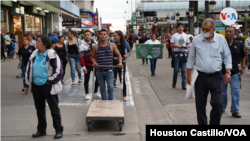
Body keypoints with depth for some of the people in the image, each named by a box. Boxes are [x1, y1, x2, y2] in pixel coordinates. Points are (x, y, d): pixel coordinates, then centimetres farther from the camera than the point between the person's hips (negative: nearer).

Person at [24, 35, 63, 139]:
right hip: (36, 86, 6)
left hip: (48, 86, -6)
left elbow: (58, 72, -12)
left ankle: (59, 130, 10)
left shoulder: (52, 55, -12)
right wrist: (27, 84, 12)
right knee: (39, 109, 14)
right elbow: (28, 70, 14)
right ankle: (41, 130, 27)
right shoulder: (34, 55, 7)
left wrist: (49, 81, -13)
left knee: (54, 109, 1)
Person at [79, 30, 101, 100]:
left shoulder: (95, 43, 5)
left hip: (95, 64, 5)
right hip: (87, 65, -4)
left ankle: (95, 92, 25)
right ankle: (87, 94, 19)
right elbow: (81, 57, -15)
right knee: (86, 79, 5)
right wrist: (83, 67, -23)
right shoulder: (82, 45, -9)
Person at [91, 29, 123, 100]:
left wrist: (120, 63, -8)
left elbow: (118, 55, 9)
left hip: (109, 71, -1)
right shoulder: (95, 47, 3)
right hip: (99, 71, 2)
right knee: (102, 88, 10)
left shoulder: (112, 46, 2)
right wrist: (94, 62, -8)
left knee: (110, 87, -8)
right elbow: (92, 56, 13)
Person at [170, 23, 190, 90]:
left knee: (184, 70, 2)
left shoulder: (185, 35, 12)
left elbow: (188, 43, 15)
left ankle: (184, 84, 5)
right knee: (176, 70, 3)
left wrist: (187, 46, -7)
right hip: (176, 54, -2)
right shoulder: (174, 36, 1)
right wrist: (177, 46, -16)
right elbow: (171, 44, 0)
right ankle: (174, 82, 23)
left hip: (184, 54, 3)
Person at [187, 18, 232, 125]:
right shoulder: (196, 40, 2)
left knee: (217, 103, -6)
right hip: (200, 77, 1)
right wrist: (189, 75, 9)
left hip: (216, 77, -1)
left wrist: (227, 72, -2)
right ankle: (202, 123, 20)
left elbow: (227, 56, 8)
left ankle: (214, 124, 13)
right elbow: (191, 58, 10)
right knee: (200, 105, 5)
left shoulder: (221, 39, 1)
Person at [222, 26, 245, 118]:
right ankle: (222, 108, 31)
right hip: (222, 72, -1)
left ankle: (235, 111, 6)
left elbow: (243, 57, 15)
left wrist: (243, 67, 6)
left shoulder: (238, 44, 3)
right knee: (222, 92, 12)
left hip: (235, 72, 1)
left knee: (235, 92, -2)